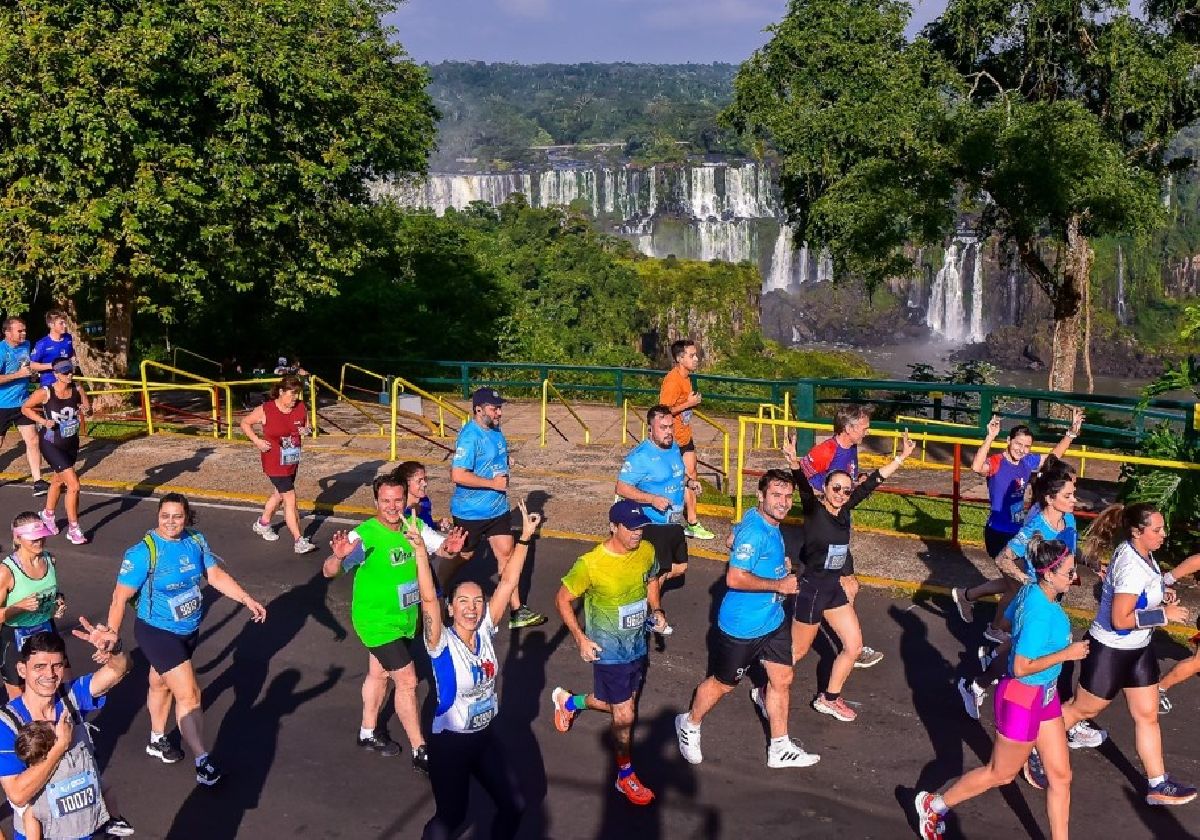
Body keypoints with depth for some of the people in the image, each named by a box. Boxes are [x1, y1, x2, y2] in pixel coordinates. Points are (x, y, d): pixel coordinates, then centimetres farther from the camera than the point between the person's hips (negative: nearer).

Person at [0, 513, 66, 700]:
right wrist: (21, 606, -29)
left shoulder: (49, 560, -2)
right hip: (16, 639, -5)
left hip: (47, 631, 5)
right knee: (18, 700, 9)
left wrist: (60, 603, -2)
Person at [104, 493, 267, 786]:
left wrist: (248, 600, -4)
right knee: (189, 694, -9)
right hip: (157, 633, -6)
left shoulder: (196, 541, -7)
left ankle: (157, 740, 47)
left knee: (162, 684, 26)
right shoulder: (143, 552, -23)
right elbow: (120, 598, -19)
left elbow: (217, 576, 2)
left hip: (189, 630, 6)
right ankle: (203, 762, 0)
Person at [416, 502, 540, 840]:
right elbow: (428, 598, -36)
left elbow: (507, 583, -10)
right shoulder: (441, 643, -20)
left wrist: (525, 538, -15)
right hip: (450, 741, -5)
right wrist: (420, 549, -47)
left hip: (485, 736, 5)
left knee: (514, 805, 11)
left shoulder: (484, 631, -7)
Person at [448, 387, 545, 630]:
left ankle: (517, 611, 8)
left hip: (498, 508, 7)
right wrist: (493, 483, -24)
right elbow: (458, 475, -30)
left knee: (506, 553, 4)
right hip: (470, 512, -7)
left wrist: (504, 479, 7)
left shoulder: (495, 431, 5)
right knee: (463, 556, 10)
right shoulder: (470, 436, -22)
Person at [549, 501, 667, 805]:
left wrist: (656, 610, -2)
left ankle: (569, 701, 50)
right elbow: (563, 600, -13)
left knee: (620, 704, 23)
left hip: (638, 646, 6)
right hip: (608, 651, -6)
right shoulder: (590, 565, -26)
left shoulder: (646, 551, -9)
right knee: (624, 716, 2)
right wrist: (580, 639, -16)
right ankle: (626, 777, 25)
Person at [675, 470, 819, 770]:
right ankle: (689, 725, 36)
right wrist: (779, 584, -26)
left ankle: (780, 748, 26)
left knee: (782, 680, 12)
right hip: (741, 627, -9)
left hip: (773, 620, 9)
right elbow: (735, 578, -33)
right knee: (723, 684, 11)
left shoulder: (771, 524, 2)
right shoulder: (754, 532, -28)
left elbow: (734, 537, 20)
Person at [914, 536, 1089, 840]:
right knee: (1000, 774, 13)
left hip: (1045, 695, 8)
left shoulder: (1032, 590, -5)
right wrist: (1066, 653, -23)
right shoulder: (1040, 614, -31)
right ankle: (934, 805, 31)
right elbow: (1021, 667, -29)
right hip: (1022, 699, -8)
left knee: (1060, 775, 14)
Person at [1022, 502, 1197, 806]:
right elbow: (1120, 620, -30)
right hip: (1110, 650, -9)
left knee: (1148, 714, 12)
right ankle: (1036, 754, 27)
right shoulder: (1132, 567, -29)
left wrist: (1161, 593, 2)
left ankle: (1157, 786, 23)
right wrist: (1164, 615, -25)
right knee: (1082, 709, 9)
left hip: (1137, 649, 9)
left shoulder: (1142, 554, -1)